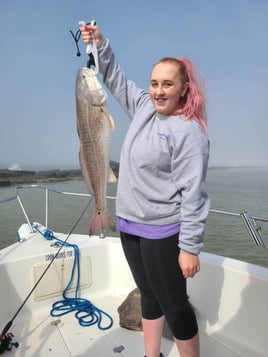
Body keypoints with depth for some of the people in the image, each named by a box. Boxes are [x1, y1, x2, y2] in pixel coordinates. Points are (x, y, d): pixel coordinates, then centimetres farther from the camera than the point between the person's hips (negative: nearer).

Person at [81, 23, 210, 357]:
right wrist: (100, 44, 14)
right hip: (129, 224, 8)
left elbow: (192, 194, -18)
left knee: (173, 304, 7)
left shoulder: (190, 131, -14)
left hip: (162, 231, -7)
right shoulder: (143, 107, 7)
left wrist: (190, 247, -17)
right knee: (148, 296, 21)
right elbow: (116, 79, 21)